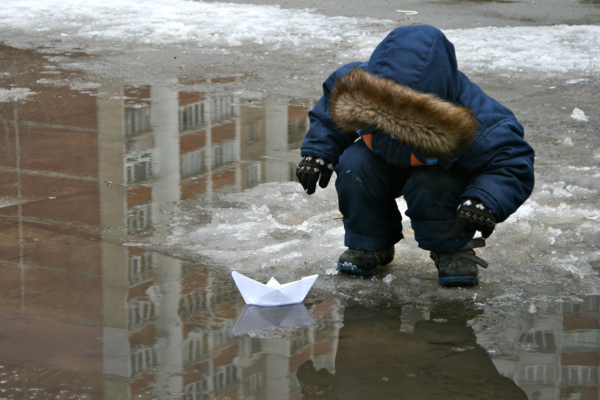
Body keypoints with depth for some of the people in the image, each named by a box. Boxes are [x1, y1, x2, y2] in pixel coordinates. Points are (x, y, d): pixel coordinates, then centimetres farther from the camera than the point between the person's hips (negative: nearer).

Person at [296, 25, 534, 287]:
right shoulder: (354, 89, -29)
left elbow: (514, 166, -35)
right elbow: (327, 116, -4)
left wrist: (486, 201, -52)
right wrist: (318, 152, -18)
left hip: (443, 172, -3)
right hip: (387, 166, 3)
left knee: (433, 185, -37)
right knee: (355, 167, -28)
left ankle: (452, 250, -7)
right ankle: (370, 245, -2)